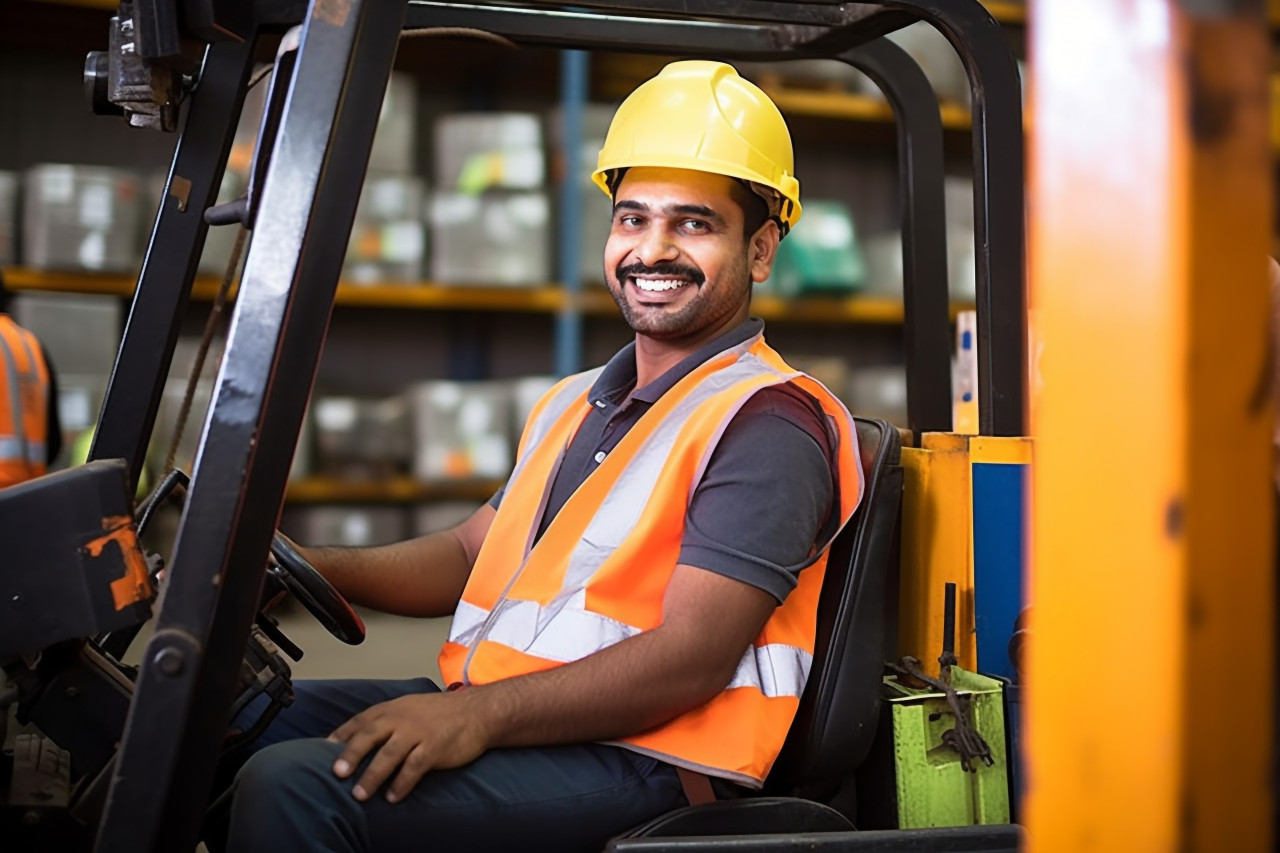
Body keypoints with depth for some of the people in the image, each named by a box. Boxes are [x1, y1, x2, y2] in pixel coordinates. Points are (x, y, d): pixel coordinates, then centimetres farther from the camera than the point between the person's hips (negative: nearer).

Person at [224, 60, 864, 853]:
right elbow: (470, 557, 22)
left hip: (637, 760, -9)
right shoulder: (577, 403, 21)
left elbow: (692, 657, -20)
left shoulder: (766, 424, -10)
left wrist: (480, 714, -28)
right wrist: (310, 567, 4)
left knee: (295, 786, -24)